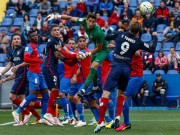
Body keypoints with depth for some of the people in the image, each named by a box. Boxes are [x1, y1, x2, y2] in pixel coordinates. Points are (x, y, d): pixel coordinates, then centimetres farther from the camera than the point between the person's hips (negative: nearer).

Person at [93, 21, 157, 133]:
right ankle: (118, 116, 13)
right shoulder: (138, 42, 2)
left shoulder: (120, 34, 3)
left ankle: (101, 121, -18)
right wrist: (155, 37, 24)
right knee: (121, 92, 25)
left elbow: (106, 37, 18)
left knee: (106, 92, -7)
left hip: (116, 67, -2)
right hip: (127, 69, 2)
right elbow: (152, 49, 8)